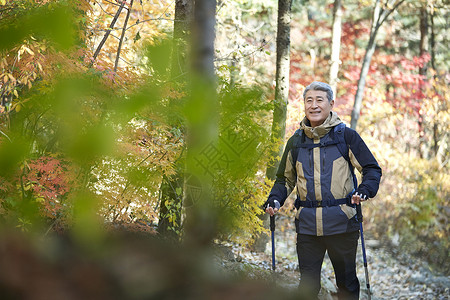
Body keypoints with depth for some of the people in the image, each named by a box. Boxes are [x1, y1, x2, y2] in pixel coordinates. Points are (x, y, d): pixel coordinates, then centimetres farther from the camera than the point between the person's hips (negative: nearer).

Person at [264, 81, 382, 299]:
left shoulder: (346, 136, 0)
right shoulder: (296, 142, 10)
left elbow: (372, 169, 3)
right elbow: (285, 179, 21)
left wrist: (365, 190, -18)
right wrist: (275, 200, 2)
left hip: (341, 222, -2)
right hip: (307, 225, 2)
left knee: (346, 282, 9)